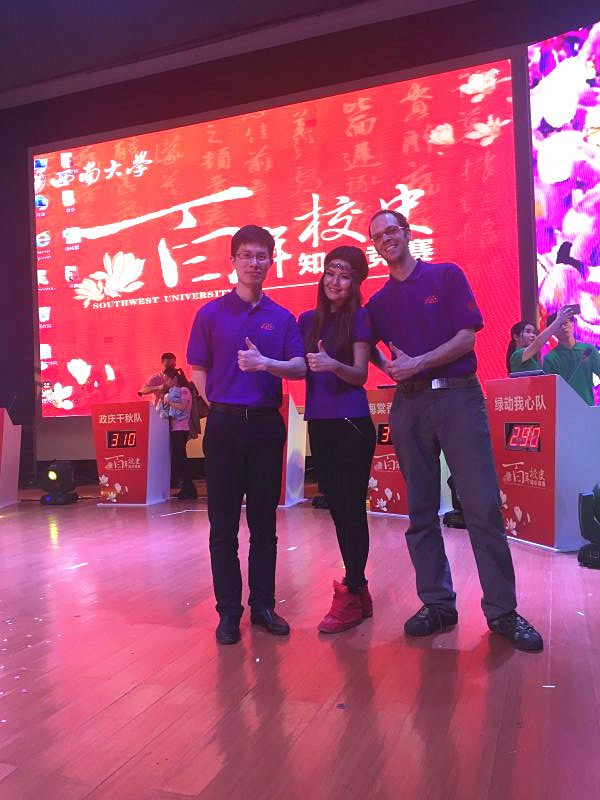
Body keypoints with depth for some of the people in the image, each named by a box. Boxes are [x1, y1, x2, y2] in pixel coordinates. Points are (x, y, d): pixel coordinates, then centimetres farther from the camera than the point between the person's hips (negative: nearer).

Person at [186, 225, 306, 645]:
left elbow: (299, 367, -2)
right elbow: (199, 370, 6)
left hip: (266, 424, 2)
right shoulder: (211, 313, 5)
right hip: (224, 424, -1)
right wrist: (218, 406, -3)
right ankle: (228, 611, 14)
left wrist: (266, 364, -20)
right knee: (224, 525, 3)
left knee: (264, 523, 8)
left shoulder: (283, 318, 8)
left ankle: (263, 605, 21)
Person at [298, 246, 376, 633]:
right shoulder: (308, 320, 12)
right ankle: (359, 590, 22)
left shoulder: (359, 317, -2)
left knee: (353, 508, -1)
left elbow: (360, 374, -9)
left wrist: (333, 365, -27)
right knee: (338, 509, 10)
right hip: (319, 425, 6)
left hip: (352, 424, -5)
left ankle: (350, 597, 9)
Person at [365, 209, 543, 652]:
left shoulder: (448, 276, 5)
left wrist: (416, 364, -11)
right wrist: (389, 366, -1)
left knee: (483, 506, -6)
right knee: (420, 511, 6)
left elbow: (467, 337, -4)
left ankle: (502, 610, 5)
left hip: (457, 396, -3)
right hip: (408, 405, 4)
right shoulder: (378, 301, 14)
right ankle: (437, 603, 17)